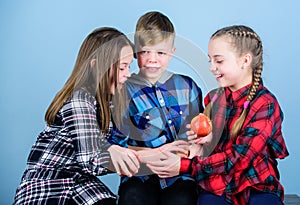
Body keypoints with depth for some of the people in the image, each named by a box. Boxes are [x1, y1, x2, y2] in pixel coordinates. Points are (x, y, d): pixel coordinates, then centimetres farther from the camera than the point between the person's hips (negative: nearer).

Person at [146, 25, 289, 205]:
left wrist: (185, 166, -23)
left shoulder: (266, 104, -10)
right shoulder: (213, 98, 7)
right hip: (216, 187, 3)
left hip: (256, 186, -3)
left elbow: (239, 157, -17)